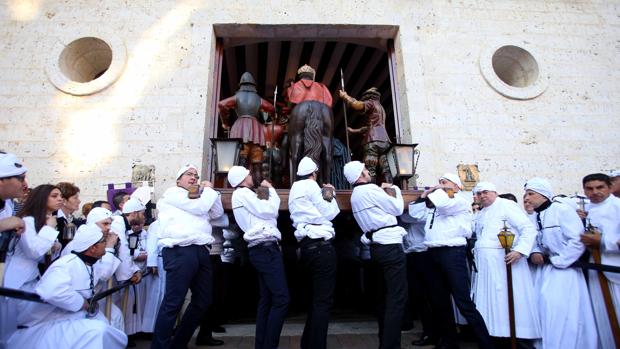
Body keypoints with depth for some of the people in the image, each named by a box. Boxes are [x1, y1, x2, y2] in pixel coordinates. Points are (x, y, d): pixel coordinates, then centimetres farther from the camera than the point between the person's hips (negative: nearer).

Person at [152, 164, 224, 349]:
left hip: (201, 251, 9)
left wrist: (210, 190, 15)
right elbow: (200, 207, -8)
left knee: (203, 300, 12)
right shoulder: (173, 193, 5)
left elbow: (218, 212, 22)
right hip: (180, 251, -9)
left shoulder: (197, 198, 29)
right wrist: (208, 190, 7)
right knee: (173, 302, -10)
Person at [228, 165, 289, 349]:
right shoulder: (242, 193, -5)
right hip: (266, 249, -11)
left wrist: (267, 191, 13)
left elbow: (267, 214, 20)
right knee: (281, 299, -13)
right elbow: (269, 211, -11)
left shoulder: (245, 195, 25)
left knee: (266, 299, 12)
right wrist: (271, 189, 3)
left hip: (262, 249, 11)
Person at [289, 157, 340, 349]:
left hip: (307, 246, 10)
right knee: (323, 300, -4)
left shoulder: (295, 189, 21)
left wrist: (325, 195, 19)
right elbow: (328, 213, -4)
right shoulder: (310, 186, -6)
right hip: (320, 245, -10)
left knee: (316, 297, 19)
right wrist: (332, 196, 12)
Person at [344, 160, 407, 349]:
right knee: (397, 298, -7)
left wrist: (382, 190, 20)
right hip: (390, 246, -10)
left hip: (378, 246, 10)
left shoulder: (356, 195, 17)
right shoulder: (370, 190, -11)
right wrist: (395, 188, 12)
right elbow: (397, 209, -2)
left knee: (386, 296, 17)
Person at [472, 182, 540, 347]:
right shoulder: (480, 215, 20)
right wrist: (476, 251, 13)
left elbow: (529, 228, -12)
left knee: (511, 302, -5)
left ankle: (523, 341, 5)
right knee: (491, 302, 8)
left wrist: (519, 250, -23)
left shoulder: (506, 205, -4)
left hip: (505, 261, -7)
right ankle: (497, 335, 17)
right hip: (485, 265, 8)